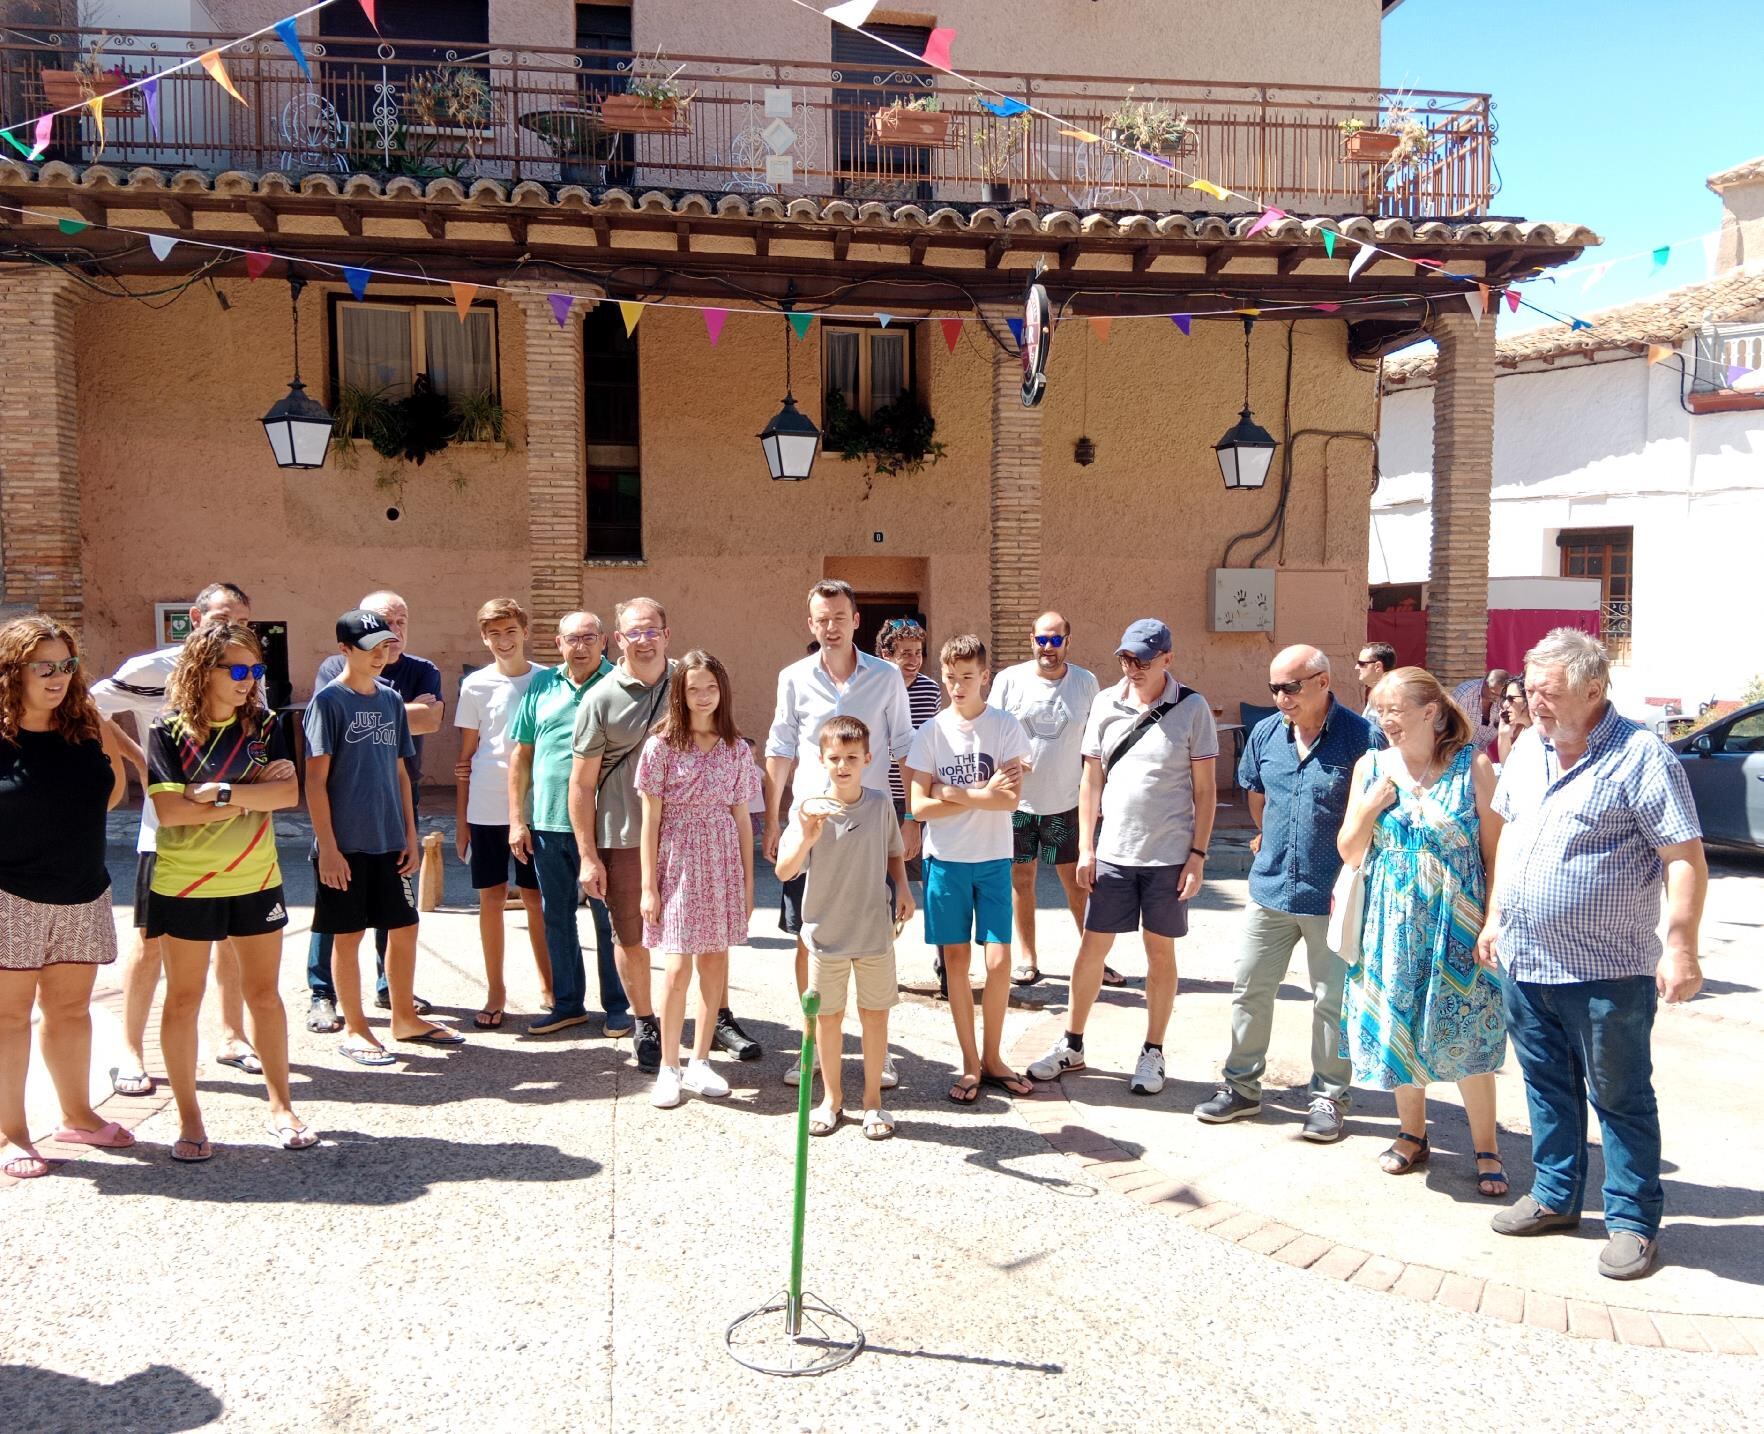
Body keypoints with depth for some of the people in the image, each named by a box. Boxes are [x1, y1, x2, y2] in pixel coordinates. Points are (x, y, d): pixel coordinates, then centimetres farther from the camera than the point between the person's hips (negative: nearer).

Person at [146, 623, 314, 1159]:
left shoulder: (266, 725, 0)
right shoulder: (169, 730, -8)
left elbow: (288, 794, -11)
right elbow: (169, 811, -17)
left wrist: (222, 793, -21)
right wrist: (253, 793, -14)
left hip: (256, 881, 3)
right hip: (185, 886, -2)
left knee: (264, 992, 10)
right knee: (184, 998, 6)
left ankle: (281, 1106, 22)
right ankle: (189, 1117, 19)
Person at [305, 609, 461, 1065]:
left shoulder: (391, 700, 9)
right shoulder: (329, 700, -8)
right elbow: (315, 779, -11)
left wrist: (410, 835, 10)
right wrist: (327, 846, -14)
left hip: (389, 840, 6)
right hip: (346, 844, -6)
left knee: (404, 926, 11)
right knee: (347, 934, 5)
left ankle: (405, 1018, 27)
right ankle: (354, 1029, 17)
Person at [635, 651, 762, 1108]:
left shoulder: (736, 749, 5)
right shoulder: (662, 746, -3)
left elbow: (742, 819, 8)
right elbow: (651, 820, -2)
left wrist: (748, 884, 8)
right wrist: (649, 886, -4)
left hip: (723, 864, 3)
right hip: (678, 862, -3)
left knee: (715, 965, 6)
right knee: (679, 969, -5)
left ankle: (699, 1062, 21)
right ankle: (669, 1068, 11)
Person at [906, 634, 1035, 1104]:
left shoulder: (1006, 727, -3)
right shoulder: (931, 731, -1)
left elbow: (1010, 800, -12)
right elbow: (919, 805, -8)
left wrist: (953, 793, -16)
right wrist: (982, 794, -14)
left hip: (993, 859, 0)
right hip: (946, 859, 1)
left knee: (999, 961, -2)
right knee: (956, 961, 6)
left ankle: (992, 1058, 18)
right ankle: (969, 1064, 18)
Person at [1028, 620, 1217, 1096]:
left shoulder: (1192, 708, -6)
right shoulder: (1106, 703, 1)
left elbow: (1205, 788, -3)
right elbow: (1092, 779, 6)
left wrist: (1198, 855, -7)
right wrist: (1086, 848, 2)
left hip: (1169, 855, -2)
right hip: (1113, 852, 3)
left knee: (1160, 950, 9)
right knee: (1092, 947, 8)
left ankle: (1153, 1053, 23)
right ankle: (1072, 1045, 23)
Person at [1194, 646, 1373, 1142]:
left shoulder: (1359, 737, -14)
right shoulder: (1265, 734, 2)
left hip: (1332, 895, -5)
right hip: (1270, 888, 5)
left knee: (1332, 1000, 9)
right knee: (1250, 988, 11)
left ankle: (1329, 1096, 24)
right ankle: (1242, 1086, 26)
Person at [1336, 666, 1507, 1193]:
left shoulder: (1473, 767, -8)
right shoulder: (1371, 767, 2)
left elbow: (1494, 852, -5)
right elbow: (1349, 854, 4)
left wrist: (1492, 924, -9)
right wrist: (1373, 804, -12)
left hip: (1456, 926, -3)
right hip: (1391, 926, 3)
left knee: (1465, 1037, 3)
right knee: (1397, 1029, 12)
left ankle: (1485, 1148, 20)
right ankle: (1412, 1134, 31)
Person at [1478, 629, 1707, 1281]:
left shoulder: (1639, 755, -14)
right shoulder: (1528, 749, 7)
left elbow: (1686, 859, -15)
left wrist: (1680, 948, -20)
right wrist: (1495, 917, 17)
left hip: (1606, 971, -6)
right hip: (1525, 960, 7)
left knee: (1620, 1099, 7)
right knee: (1547, 1087, 18)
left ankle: (1634, 1220, 21)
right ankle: (1555, 1196, 33)